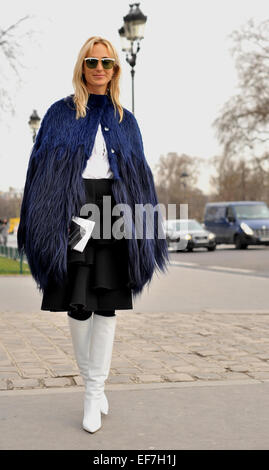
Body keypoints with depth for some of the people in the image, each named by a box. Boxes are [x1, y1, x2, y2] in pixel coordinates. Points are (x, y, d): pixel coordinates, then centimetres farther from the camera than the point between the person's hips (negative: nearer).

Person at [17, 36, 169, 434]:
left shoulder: (125, 121, 15)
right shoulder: (60, 114, 8)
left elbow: (141, 174, 14)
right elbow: (41, 167, 4)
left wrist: (141, 230, 7)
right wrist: (42, 223, -6)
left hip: (113, 210, 2)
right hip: (72, 210, -2)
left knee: (106, 305, -2)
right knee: (77, 303, -5)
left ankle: (94, 391, 7)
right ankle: (92, 381, 17)